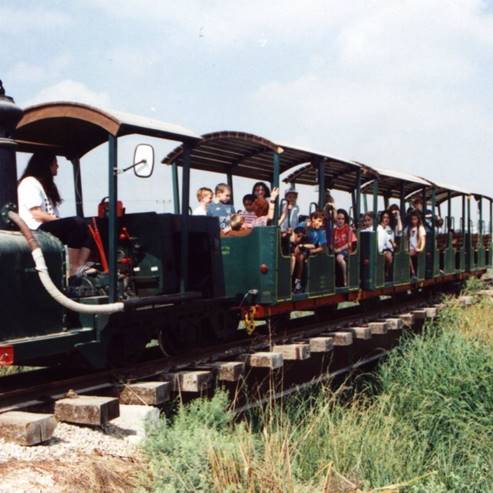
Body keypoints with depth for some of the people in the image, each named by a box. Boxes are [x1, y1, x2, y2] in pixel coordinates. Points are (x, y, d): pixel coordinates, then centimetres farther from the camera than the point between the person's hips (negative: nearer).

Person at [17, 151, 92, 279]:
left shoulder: (46, 184, 26)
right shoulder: (29, 183, -5)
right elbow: (37, 215, -15)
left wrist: (59, 220, 0)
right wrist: (59, 220, -12)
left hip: (50, 227, 9)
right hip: (37, 230, -9)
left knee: (86, 229, -11)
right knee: (78, 223, -28)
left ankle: (80, 267, -28)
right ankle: (72, 271, -31)